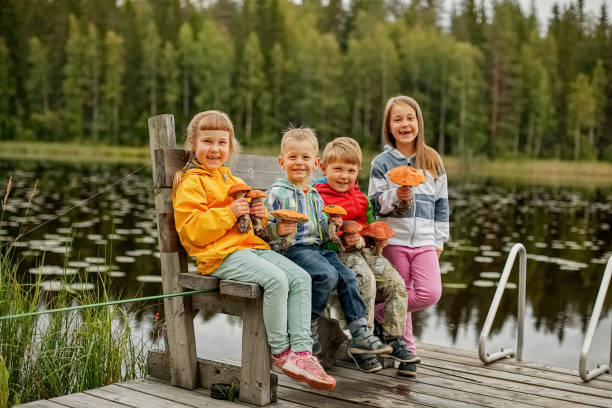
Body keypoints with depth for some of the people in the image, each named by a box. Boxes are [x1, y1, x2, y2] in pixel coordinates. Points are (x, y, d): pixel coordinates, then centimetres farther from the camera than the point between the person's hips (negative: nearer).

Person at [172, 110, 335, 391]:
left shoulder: (230, 180, 25)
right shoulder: (191, 183, -2)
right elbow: (192, 230, -13)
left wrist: (260, 215, 9)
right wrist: (229, 213, -19)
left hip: (250, 246, 8)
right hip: (219, 254, -8)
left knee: (300, 277, -11)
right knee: (276, 279, -29)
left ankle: (301, 352, -13)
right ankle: (279, 353, -13)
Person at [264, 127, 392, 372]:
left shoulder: (315, 196, 19)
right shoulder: (277, 193, -2)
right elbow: (265, 229, -8)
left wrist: (332, 225, 3)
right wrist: (278, 229, -28)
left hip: (318, 248, 7)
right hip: (292, 249, -7)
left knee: (347, 276, -12)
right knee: (328, 275, -27)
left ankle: (359, 334, -5)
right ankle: (307, 330, -13)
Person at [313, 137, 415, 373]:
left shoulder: (360, 198, 18)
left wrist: (363, 239, -2)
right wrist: (342, 241, -26)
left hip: (363, 249, 7)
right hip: (336, 254, -7)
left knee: (396, 284, -6)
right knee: (365, 282, -29)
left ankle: (393, 339, 9)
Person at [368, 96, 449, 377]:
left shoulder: (432, 161, 10)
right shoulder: (382, 162, 2)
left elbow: (441, 203, 14)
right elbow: (374, 204, 0)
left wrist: (439, 240, 10)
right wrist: (395, 196, -20)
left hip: (425, 241, 2)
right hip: (394, 240, -2)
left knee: (430, 293, -13)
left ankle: (376, 312, 5)